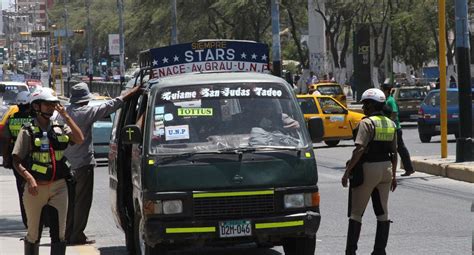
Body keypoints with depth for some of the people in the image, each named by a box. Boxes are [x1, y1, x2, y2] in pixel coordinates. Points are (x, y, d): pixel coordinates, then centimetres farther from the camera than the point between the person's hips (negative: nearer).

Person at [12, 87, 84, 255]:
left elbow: (79, 140, -9)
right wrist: (30, 179, -22)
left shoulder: (60, 128, 7)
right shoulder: (28, 131, -4)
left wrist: (66, 116, -11)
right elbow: (17, 161, -7)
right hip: (36, 188, -3)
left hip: (59, 186, 3)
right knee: (34, 233, 8)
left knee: (60, 232, 1)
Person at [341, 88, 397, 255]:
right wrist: (393, 175, 22)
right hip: (386, 169, 6)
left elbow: (359, 149, -21)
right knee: (383, 212, 10)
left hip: (367, 169, -6)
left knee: (356, 212, 1)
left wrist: (347, 171, -18)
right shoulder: (390, 124, 10)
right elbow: (394, 152, 14)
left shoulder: (367, 123, -12)